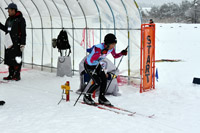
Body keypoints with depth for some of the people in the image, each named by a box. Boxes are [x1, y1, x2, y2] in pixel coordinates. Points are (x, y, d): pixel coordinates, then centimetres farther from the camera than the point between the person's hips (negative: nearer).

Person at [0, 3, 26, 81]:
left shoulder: (20, 19, -8)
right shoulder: (9, 19, 15)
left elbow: (23, 33, -11)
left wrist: (23, 44, -16)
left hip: (17, 43, -8)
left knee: (16, 60, -6)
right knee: (9, 59, 9)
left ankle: (17, 75, 2)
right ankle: (11, 75, 17)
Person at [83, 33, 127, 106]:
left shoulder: (111, 48, -13)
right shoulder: (99, 48, -36)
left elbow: (115, 56, 7)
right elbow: (91, 60, -45)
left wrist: (122, 53, -13)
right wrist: (101, 53, -56)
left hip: (97, 65, 7)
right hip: (89, 65, -7)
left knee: (104, 79, -5)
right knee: (97, 82, -15)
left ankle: (101, 98, 15)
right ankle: (86, 97, 7)